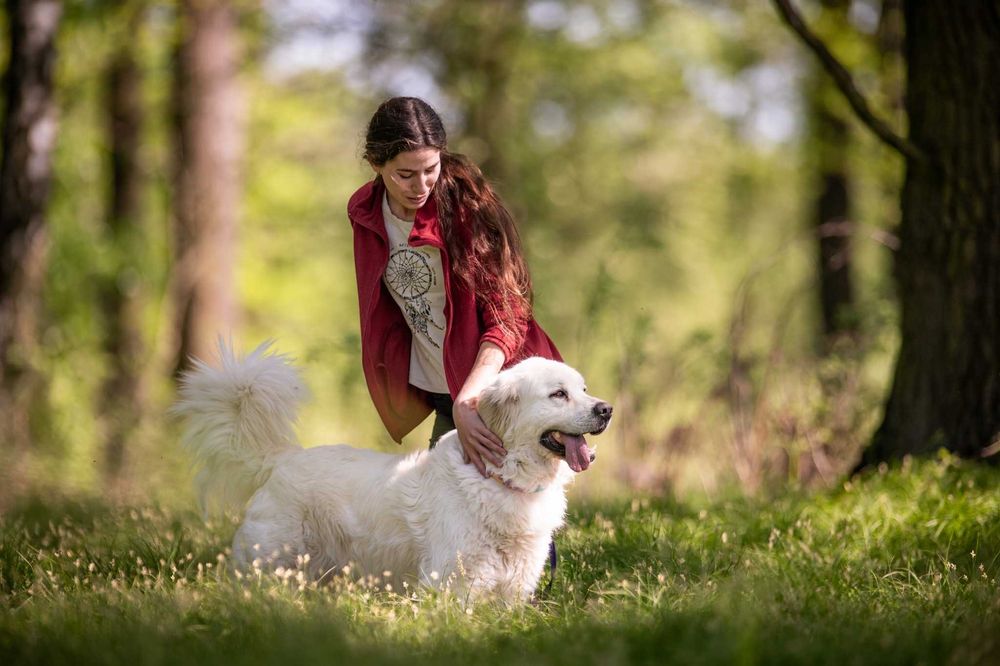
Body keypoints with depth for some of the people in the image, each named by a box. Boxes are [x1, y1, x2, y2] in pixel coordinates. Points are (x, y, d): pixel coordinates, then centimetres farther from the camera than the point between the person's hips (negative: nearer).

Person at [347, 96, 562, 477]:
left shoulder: (464, 204, -18)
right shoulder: (364, 212, -1)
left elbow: (506, 319, -21)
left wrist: (467, 401, -34)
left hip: (492, 386, -6)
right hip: (441, 392, 6)